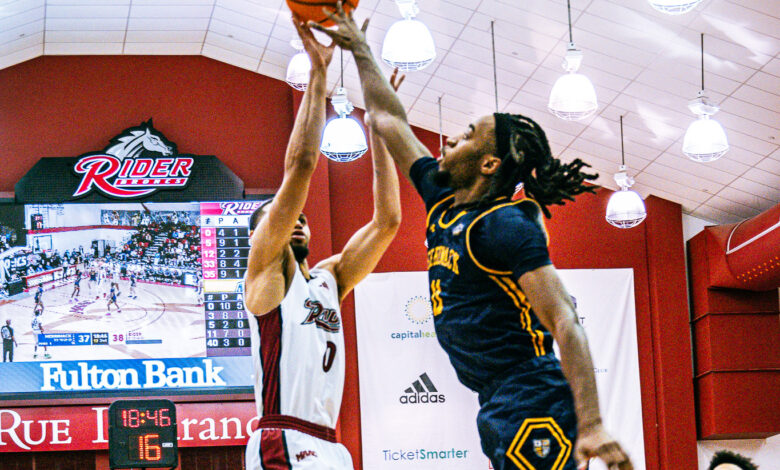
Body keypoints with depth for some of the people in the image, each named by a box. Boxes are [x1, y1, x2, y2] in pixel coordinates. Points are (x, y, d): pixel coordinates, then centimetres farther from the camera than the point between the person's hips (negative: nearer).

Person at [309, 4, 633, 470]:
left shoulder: (507, 225, -11)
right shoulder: (444, 201, 15)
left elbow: (564, 323, -18)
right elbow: (389, 120, 28)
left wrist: (592, 427, -27)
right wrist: (359, 49, 34)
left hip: (534, 405, -9)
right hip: (500, 409, 9)